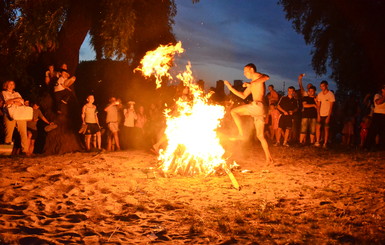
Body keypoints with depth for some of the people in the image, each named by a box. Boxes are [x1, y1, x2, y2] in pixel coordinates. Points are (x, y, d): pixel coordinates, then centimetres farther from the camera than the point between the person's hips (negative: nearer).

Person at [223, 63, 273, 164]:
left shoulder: (257, 76, 3)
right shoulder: (252, 85, 28)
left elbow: (267, 77, -21)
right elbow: (243, 96, 31)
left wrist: (251, 83, -24)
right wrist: (230, 88, 28)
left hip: (257, 105, -9)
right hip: (259, 110, 9)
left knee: (234, 111, -4)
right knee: (260, 136, 10)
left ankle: (241, 134, -7)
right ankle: (269, 158, 10)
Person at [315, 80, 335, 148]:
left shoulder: (331, 94, -7)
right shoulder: (319, 94, 7)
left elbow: (331, 107, -8)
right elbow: (318, 105, 7)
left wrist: (328, 117, -13)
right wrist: (318, 115, -2)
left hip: (327, 115, -4)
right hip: (320, 114, 4)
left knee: (326, 129, -2)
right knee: (318, 127, -7)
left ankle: (325, 144, 2)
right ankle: (317, 142, -5)